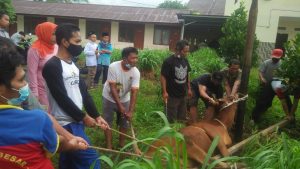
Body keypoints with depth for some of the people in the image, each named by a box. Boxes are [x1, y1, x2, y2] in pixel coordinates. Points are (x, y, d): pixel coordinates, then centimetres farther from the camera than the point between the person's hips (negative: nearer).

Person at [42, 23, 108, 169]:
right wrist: (84, 117, -9)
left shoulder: (73, 65, 11)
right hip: (66, 124, -8)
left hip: (75, 121, 8)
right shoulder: (52, 66, -16)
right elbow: (62, 98, -18)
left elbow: (83, 92, 11)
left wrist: (96, 115, 5)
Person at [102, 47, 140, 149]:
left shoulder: (136, 72, -22)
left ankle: (122, 145, 27)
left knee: (124, 123, 9)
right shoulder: (113, 67, -29)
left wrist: (131, 111, -34)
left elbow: (134, 92, -26)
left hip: (124, 99, 2)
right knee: (108, 122, 5)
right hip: (109, 98, -2)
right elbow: (112, 88, -27)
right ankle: (109, 147, 17)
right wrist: (120, 106, -28)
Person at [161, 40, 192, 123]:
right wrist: (164, 92, -17)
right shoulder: (168, 61, -16)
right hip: (172, 95, -6)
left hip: (183, 94, 6)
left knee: (182, 118, 18)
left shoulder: (185, 61, 4)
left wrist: (189, 88, 15)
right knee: (171, 119, 6)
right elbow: (163, 77, -14)